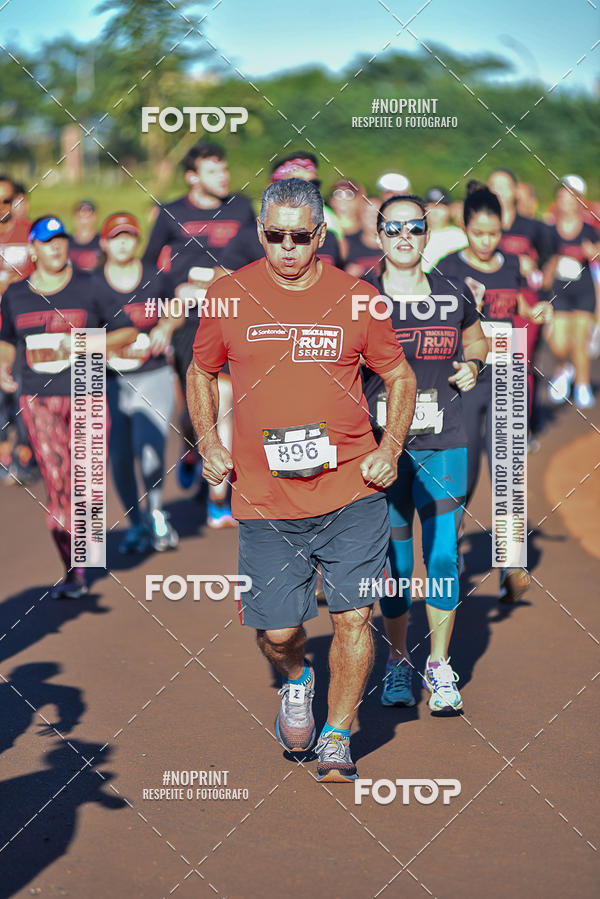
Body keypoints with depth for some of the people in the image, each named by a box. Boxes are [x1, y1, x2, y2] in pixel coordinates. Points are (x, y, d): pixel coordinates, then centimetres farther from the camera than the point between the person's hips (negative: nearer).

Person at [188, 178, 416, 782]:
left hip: (352, 491, 0)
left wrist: (390, 447, -1)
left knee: (353, 617, -4)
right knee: (277, 630, 2)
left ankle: (336, 739, 14)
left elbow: (400, 377, 13)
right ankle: (295, 680, 37)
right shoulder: (229, 296, 3)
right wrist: (207, 442, 5)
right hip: (265, 501, 1)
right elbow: (200, 372, 18)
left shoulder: (356, 297, 2)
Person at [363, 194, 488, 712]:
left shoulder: (453, 296, 5)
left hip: (443, 446, 1)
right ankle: (398, 662, 22)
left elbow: (477, 340, 23)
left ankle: (439, 666, 12)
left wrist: (472, 365, 4)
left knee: (444, 557, -2)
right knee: (394, 560, 4)